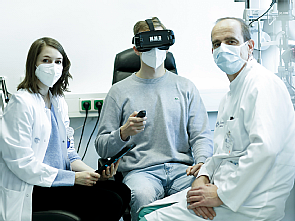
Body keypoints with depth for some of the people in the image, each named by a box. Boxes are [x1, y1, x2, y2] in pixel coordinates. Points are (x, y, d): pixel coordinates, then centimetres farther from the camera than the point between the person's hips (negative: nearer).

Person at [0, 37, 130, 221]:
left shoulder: (59, 102, 13)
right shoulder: (22, 102, -13)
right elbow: (21, 162, -18)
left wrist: (95, 173, -4)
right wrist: (73, 177, -17)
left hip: (58, 180, 8)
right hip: (30, 191, -8)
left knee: (122, 192, -4)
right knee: (110, 203, -18)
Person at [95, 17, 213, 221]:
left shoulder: (185, 87, 17)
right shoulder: (120, 91, 11)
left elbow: (201, 135, 13)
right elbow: (102, 147, 8)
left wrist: (201, 162, -8)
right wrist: (124, 133, -13)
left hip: (181, 168, 2)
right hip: (140, 171, -1)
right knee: (143, 196, -37)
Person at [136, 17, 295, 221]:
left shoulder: (263, 84, -13)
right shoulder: (231, 95, 20)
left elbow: (265, 148, -27)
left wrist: (221, 194, -21)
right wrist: (202, 178, 0)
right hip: (226, 192, 9)